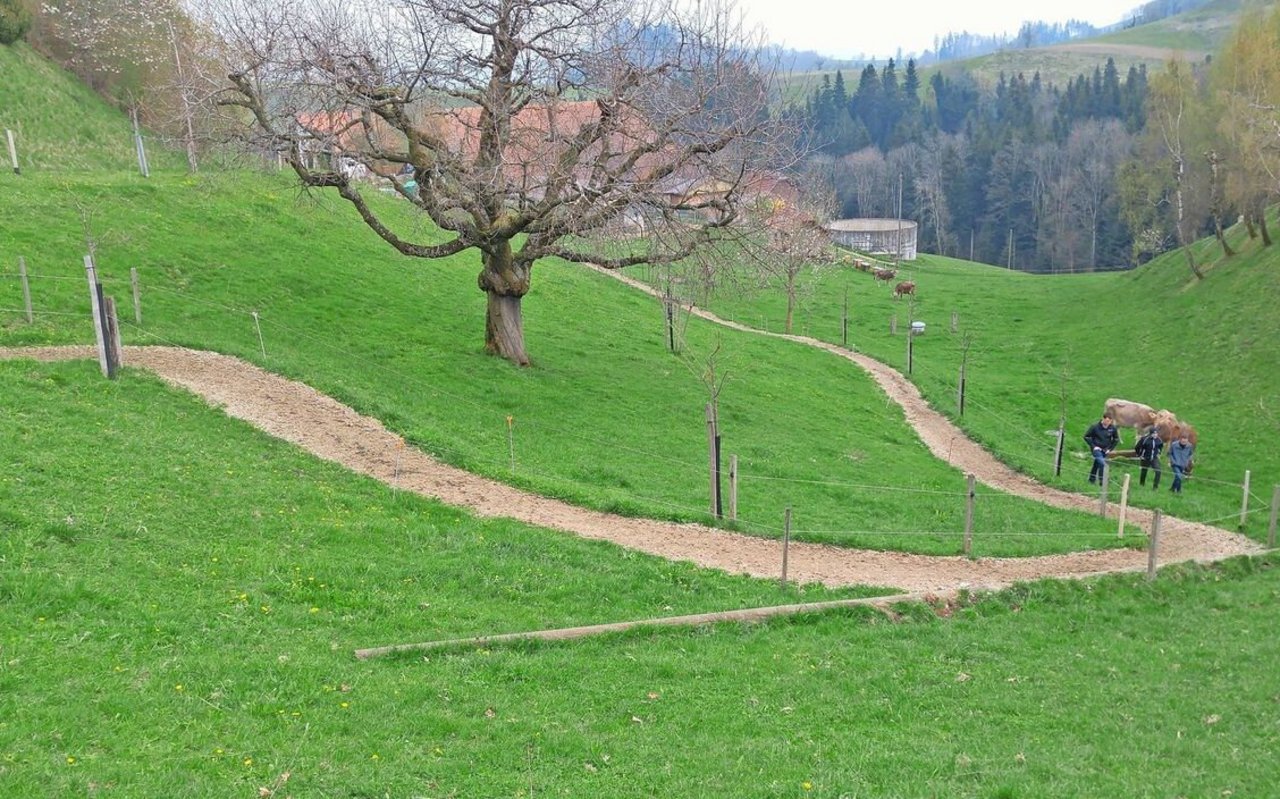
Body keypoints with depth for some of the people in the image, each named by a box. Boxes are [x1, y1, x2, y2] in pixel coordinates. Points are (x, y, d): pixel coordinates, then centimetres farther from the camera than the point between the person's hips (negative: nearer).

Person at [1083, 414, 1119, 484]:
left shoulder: (1113, 428, -7)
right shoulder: (1095, 426, -16)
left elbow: (1116, 439, 9)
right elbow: (1086, 437, -7)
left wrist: (1110, 448, 2)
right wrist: (1093, 446, -11)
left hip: (1105, 450, 4)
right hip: (1096, 449, -4)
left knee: (1097, 464, 15)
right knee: (1102, 464, -19)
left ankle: (1092, 479, 31)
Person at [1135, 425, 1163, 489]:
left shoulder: (1159, 440, -7)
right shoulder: (1144, 439, -20)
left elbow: (1161, 446, 18)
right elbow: (1137, 447, -9)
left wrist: (1159, 453, 13)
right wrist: (1139, 455, -5)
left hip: (1155, 458, 2)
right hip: (1146, 458, -2)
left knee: (1158, 471, -17)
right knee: (1144, 472, 13)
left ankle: (1155, 486, -9)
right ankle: (1141, 484, 36)